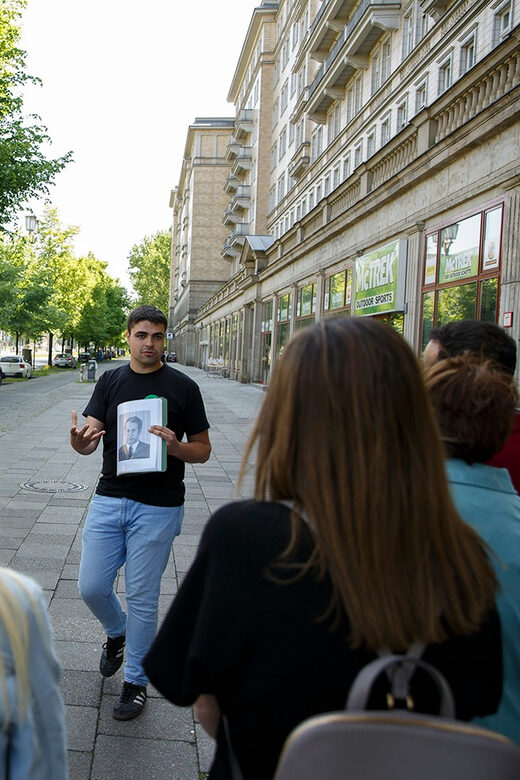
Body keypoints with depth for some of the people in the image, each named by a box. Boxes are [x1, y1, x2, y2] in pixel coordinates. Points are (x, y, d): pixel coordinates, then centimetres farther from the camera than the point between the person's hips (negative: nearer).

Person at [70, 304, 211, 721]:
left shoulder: (183, 387, -3)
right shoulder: (110, 381, 6)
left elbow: (203, 449, 1)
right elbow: (90, 438, 0)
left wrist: (175, 446, -20)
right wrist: (80, 440, -24)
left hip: (158, 507, -3)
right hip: (109, 499, 3)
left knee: (142, 598, 5)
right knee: (92, 587, 6)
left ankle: (136, 680, 26)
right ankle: (117, 634, 40)